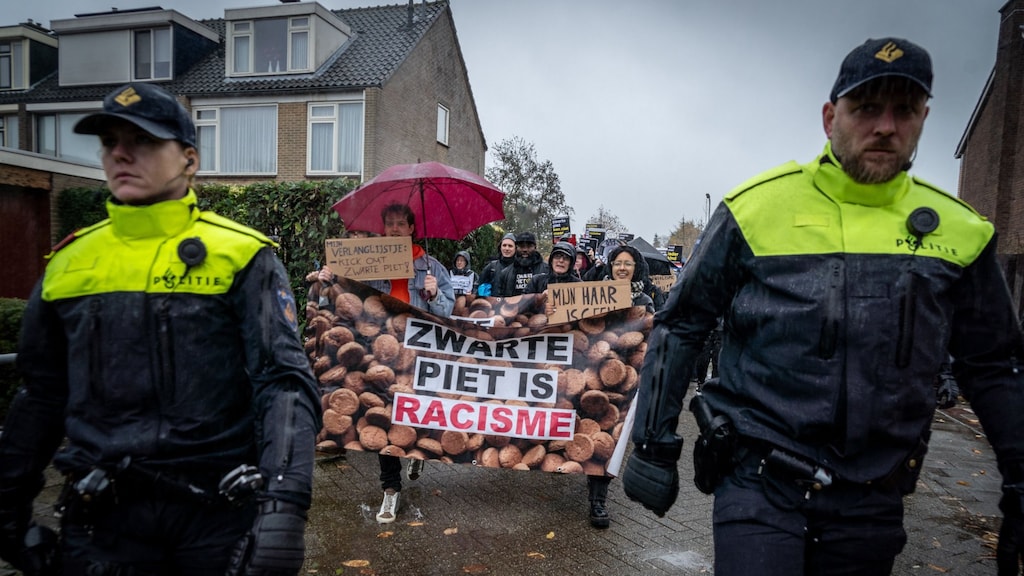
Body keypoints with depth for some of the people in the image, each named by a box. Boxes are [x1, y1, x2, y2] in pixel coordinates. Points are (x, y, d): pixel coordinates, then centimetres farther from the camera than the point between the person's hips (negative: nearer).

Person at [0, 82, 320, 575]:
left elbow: (284, 382, -15)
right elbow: (43, 395, 16)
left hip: (221, 509, -3)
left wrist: (283, 504, -24)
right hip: (102, 516, 4)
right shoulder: (68, 263, 7)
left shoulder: (241, 255, -7)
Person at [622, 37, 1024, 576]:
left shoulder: (959, 230, 2)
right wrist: (653, 445, -2)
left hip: (872, 504, 4)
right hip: (758, 483, -3)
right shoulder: (756, 207, -7)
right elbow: (680, 327, -2)